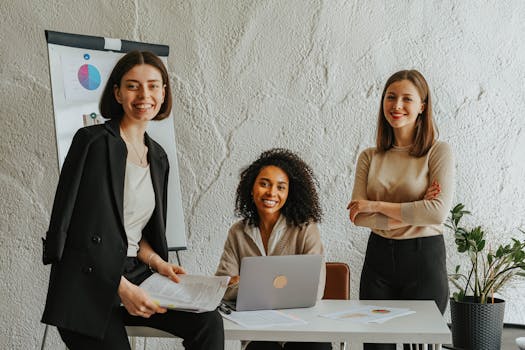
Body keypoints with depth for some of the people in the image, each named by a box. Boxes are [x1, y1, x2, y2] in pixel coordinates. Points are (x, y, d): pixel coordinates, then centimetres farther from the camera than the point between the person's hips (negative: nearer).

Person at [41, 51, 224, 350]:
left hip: (133, 277, 6)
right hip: (87, 288, -6)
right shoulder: (94, 141, -8)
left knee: (209, 322, -14)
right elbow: (74, 226, -13)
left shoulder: (158, 157, 14)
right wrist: (122, 288, -18)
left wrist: (157, 262, -1)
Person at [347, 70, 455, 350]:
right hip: (378, 258, 3)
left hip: (423, 258, -3)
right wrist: (413, 213, -13)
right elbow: (358, 216, -4)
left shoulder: (438, 152, -5)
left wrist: (376, 205, -12)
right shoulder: (369, 157, 5)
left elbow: (438, 211, -17)